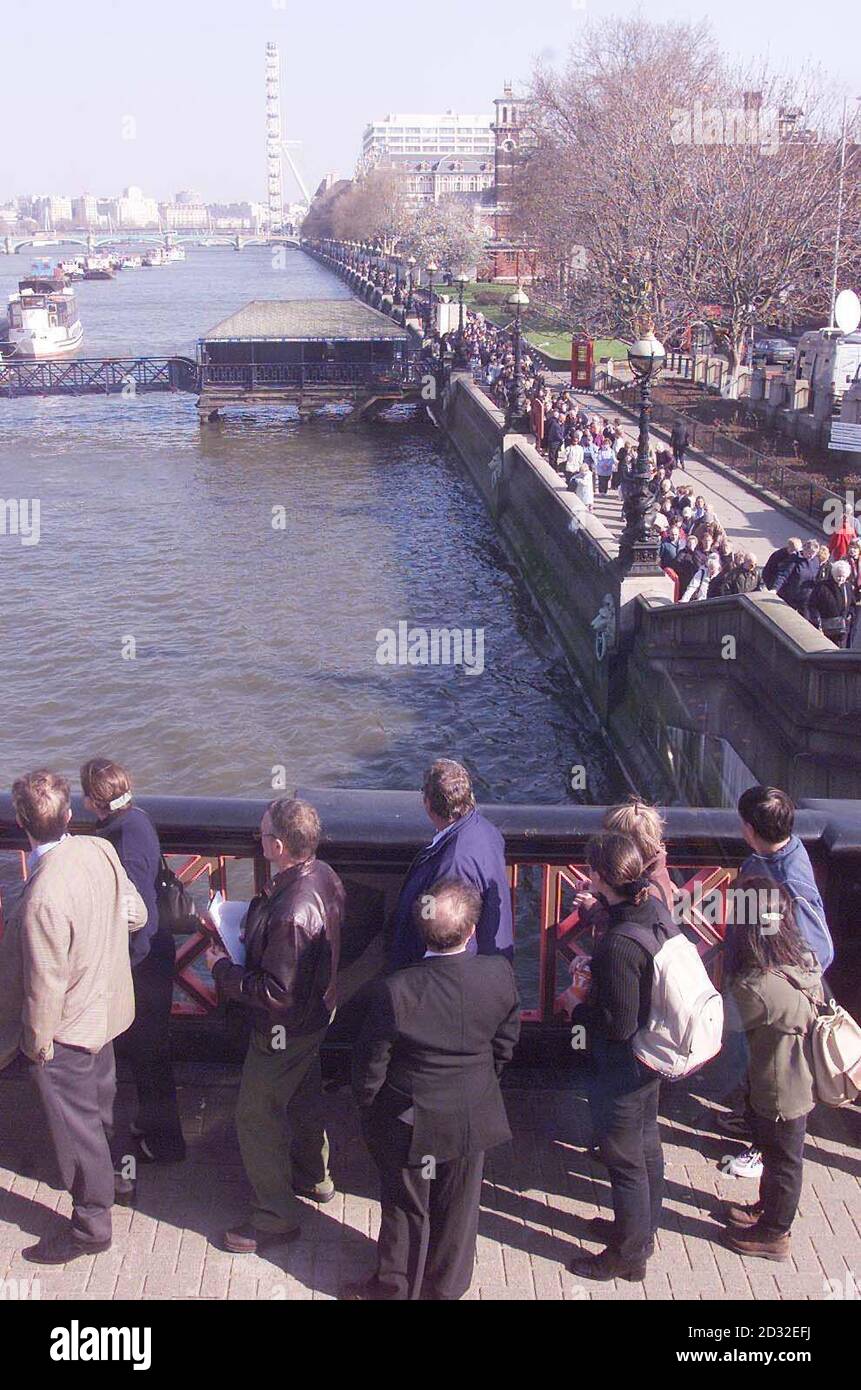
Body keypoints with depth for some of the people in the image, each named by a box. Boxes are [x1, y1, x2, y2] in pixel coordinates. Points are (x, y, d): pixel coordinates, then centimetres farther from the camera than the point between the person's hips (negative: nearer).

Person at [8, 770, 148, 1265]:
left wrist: (38, 1045, -10)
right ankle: (108, 1174, 53)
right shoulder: (100, 850, -14)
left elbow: (45, 985, -25)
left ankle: (92, 1226, 28)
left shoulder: (42, 899, -35)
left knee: (76, 1126, 11)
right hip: (108, 1006, 8)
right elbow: (136, 914, -1)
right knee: (99, 1106, 30)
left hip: (69, 1028, -8)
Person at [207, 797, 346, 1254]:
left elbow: (275, 992, -32)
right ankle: (314, 1176, 51)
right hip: (316, 1012, 9)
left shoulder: (291, 914, -38)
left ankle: (275, 1217, 24)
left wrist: (223, 969, -19)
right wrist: (254, 921, -1)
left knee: (257, 1117, 9)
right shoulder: (323, 875, -9)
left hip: (284, 1030, -9)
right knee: (303, 1099, 29)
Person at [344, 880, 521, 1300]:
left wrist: (367, 1110, 4)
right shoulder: (499, 974, -20)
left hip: (411, 1124, -3)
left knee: (407, 1210, 19)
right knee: (458, 1206, 23)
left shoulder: (395, 991, -29)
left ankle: (395, 1288, 40)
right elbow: (505, 1044, -3)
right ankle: (447, 1287, 43)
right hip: (473, 1119, 3)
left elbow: (370, 1065, -16)